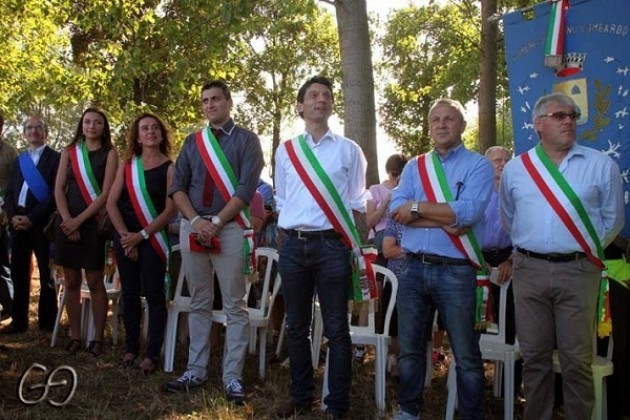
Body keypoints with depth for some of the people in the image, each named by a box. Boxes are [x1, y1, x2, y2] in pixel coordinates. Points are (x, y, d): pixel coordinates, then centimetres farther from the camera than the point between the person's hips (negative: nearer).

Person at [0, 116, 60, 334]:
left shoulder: (55, 158, -1)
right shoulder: (19, 160, 19)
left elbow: (56, 193, -10)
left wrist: (32, 218, -16)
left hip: (42, 223, -6)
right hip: (18, 222, 6)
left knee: (46, 273, 1)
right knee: (18, 273, 9)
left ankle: (47, 322, 7)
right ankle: (19, 321, 17)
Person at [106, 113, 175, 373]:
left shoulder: (169, 168, -3)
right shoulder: (127, 165, 8)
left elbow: (170, 209, -9)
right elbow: (111, 203, 4)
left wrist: (142, 235, -13)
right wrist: (124, 234, -7)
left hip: (153, 238, -4)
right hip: (125, 237, 4)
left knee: (154, 294, -1)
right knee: (129, 293, 10)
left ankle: (152, 354, 6)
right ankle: (131, 347, 22)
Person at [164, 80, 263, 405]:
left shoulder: (246, 140, 1)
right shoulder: (192, 141, 13)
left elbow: (246, 189, -9)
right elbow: (177, 187, 7)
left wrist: (216, 223, -14)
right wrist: (196, 221, -9)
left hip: (230, 228, -4)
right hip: (192, 227, 4)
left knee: (235, 306, 1)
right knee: (198, 304, 11)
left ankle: (232, 377, 8)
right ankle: (196, 371, 19)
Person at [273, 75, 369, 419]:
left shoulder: (348, 150, 4)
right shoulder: (285, 151, 10)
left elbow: (356, 204, 4)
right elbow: (281, 204, 12)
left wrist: (360, 250, -1)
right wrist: (282, 248, 7)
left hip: (332, 245, -2)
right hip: (294, 245, 3)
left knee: (336, 329, 3)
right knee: (297, 327, 12)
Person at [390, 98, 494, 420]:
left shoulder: (478, 166, 0)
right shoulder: (414, 167, 11)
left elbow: (469, 212, -17)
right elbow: (396, 210, -4)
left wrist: (417, 207, -10)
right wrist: (445, 221, -14)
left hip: (455, 271, -4)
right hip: (413, 268, 4)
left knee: (466, 355, 6)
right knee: (409, 348, 14)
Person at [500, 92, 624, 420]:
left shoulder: (601, 165, 2)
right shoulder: (515, 168, 6)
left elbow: (612, 218, 10)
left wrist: (588, 250, 9)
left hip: (578, 271, -1)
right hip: (529, 270, 2)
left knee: (577, 358, 4)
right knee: (534, 355, 10)